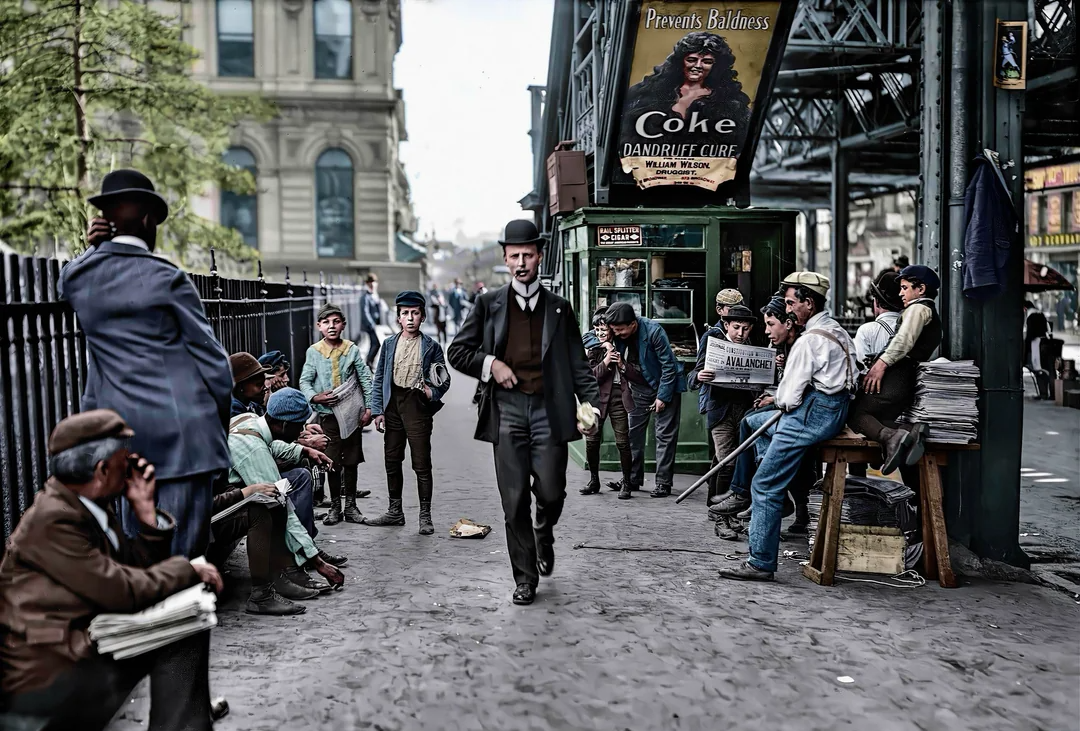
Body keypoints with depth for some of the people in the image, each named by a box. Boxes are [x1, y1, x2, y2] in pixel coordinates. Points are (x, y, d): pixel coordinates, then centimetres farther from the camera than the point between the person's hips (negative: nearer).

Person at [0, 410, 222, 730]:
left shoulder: (90, 505, 7)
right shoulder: (52, 520, -20)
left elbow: (140, 569, 6)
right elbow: (123, 591, -23)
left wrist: (145, 508, -4)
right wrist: (188, 570, -10)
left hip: (84, 641, 9)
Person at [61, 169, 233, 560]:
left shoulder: (75, 277, 6)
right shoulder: (167, 279, -8)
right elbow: (212, 360, -6)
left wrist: (91, 249, 16)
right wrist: (221, 419, 8)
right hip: (181, 431, -6)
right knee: (179, 550, -1)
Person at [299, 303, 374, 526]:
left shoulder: (352, 350, 0)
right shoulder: (313, 352, -1)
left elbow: (366, 379, 3)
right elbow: (304, 381, 1)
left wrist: (369, 408, -1)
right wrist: (315, 397, -17)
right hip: (328, 415, -1)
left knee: (351, 462, 8)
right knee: (333, 463, 3)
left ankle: (350, 506, 19)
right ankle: (335, 507, 16)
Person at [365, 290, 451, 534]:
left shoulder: (431, 346, 1)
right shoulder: (390, 344, 8)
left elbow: (444, 380, 3)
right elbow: (379, 379, 10)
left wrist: (432, 393, -18)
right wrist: (378, 410, 4)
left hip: (417, 406, -4)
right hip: (393, 406, 4)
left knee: (421, 464, -2)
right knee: (392, 461, 12)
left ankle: (425, 516, 8)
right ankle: (394, 512, 26)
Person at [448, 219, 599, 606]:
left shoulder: (558, 307, 10)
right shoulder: (489, 304, 8)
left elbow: (577, 364, 9)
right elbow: (457, 351, 11)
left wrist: (591, 404, -3)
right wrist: (490, 363, -6)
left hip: (549, 409, 0)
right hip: (507, 408, 0)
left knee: (551, 492, -2)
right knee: (515, 500, 1)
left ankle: (544, 534, 34)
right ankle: (525, 576, 15)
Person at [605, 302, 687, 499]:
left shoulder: (654, 331, -28)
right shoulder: (617, 335, -12)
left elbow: (668, 365, -21)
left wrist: (662, 396, -18)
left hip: (665, 385, -5)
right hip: (640, 386, 6)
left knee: (665, 434, -2)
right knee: (634, 432, 4)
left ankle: (664, 482, 4)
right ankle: (633, 479, 12)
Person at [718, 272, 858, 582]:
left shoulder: (810, 339, -17)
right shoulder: (835, 329, 15)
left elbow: (790, 395, -17)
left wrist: (781, 400, 6)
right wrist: (783, 397, 10)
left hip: (812, 415, -11)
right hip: (831, 408, 11)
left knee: (764, 486, -9)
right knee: (753, 422, 25)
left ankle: (761, 563, -8)